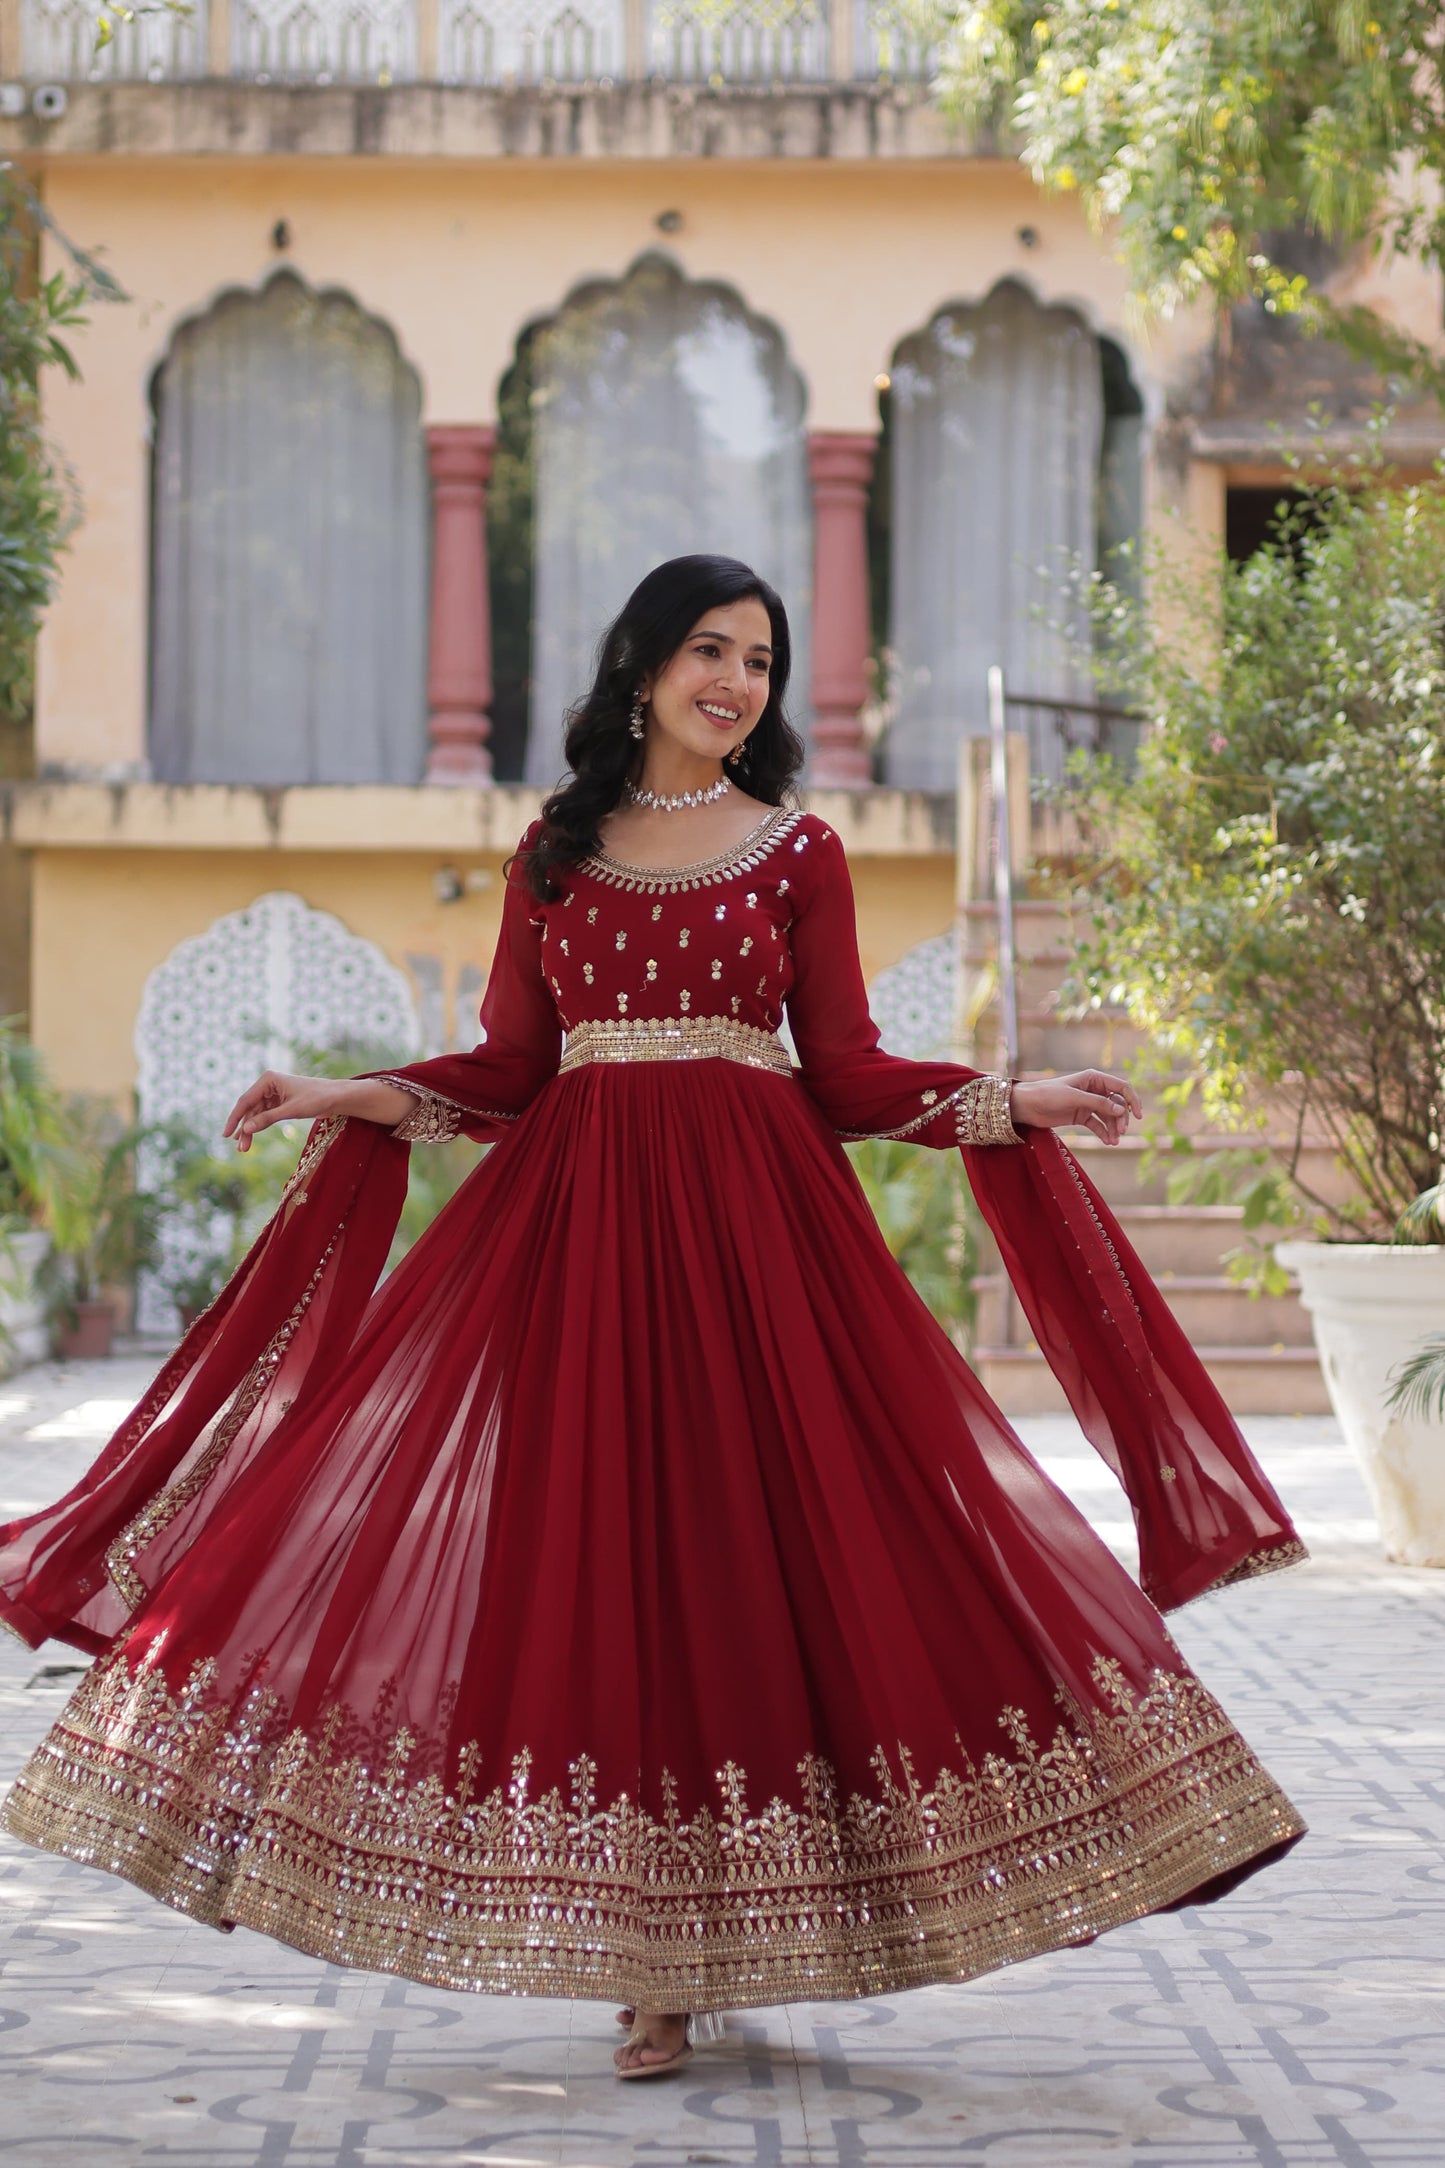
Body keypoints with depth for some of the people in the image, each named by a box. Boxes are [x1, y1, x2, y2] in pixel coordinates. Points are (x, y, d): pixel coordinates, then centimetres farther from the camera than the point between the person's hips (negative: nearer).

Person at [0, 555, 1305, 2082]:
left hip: (753, 1223, -1)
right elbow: (509, 1067, 11)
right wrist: (348, 1104, 1)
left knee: (749, 1534, -7)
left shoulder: (798, 851, 7)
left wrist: (1015, 1102, -6)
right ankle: (647, 1958, 2)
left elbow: (849, 1071, 5)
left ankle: (735, 1925, 4)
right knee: (594, 1541, -4)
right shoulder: (556, 852, 11)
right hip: (575, 1215, 1)